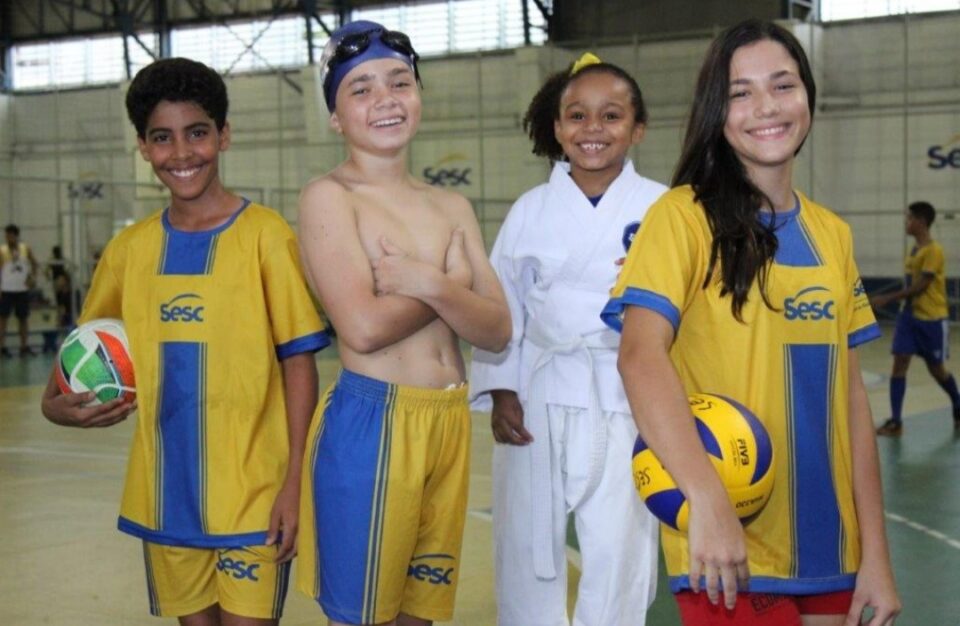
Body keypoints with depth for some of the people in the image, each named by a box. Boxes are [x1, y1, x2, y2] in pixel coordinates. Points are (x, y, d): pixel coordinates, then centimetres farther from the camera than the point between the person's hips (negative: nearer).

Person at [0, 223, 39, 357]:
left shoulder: (26, 249, 4)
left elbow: (34, 264, 15)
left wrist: (33, 277, -2)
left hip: (22, 289, 3)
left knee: (23, 318, 8)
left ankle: (24, 347, 16)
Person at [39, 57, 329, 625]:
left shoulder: (265, 235, -7)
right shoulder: (129, 249, 6)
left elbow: (299, 362, -7)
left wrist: (294, 482, -12)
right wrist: (59, 404, -3)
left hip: (253, 494, -4)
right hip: (165, 496, 4)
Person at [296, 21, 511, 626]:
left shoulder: (452, 207, 12)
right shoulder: (330, 196, -5)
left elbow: (498, 329, 3)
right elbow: (365, 326, -18)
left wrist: (431, 285, -14)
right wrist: (451, 282, -5)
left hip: (451, 423, 6)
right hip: (370, 423, -6)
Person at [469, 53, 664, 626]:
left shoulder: (661, 208, -2)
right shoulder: (531, 210, 4)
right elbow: (500, 305, 6)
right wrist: (501, 393, 0)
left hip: (627, 400, -2)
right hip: (539, 396, 2)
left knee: (618, 551, 1)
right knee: (528, 546, 10)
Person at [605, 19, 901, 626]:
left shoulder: (833, 235, 9)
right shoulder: (684, 216, -8)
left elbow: (849, 393, 8)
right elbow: (641, 356, -20)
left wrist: (875, 552, 4)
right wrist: (709, 502, -32)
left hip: (829, 548, 5)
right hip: (733, 551, -5)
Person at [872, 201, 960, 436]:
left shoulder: (933, 251, -15)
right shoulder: (914, 250, 9)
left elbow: (920, 286, -20)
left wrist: (888, 299, -22)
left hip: (932, 319, -7)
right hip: (909, 315, 7)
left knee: (936, 369, 7)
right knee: (899, 363, -5)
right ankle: (895, 421, -6)